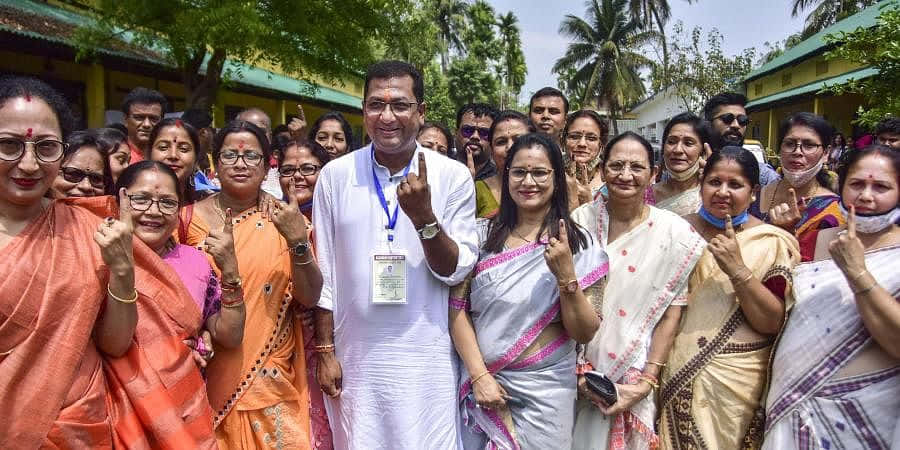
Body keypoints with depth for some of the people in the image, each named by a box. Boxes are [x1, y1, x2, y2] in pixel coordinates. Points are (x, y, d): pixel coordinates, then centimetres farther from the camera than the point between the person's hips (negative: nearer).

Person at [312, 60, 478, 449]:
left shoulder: (453, 176, -5)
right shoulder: (335, 175, -2)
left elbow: (456, 271, -6)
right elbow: (324, 271, 2)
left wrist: (424, 216, -21)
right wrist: (325, 350, 3)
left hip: (426, 361, -1)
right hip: (354, 357, 1)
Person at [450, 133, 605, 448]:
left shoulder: (579, 244, -3)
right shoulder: (482, 234, -1)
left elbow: (584, 334, -5)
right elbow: (457, 308, -2)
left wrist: (566, 275, -19)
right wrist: (479, 376, -9)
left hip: (545, 392, -1)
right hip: (481, 384, 1)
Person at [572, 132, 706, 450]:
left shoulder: (673, 231, -7)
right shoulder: (581, 219, -4)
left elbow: (671, 316, -6)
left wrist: (645, 384, -10)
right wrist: (578, 369, -7)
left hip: (634, 378, -1)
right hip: (581, 376, 1)